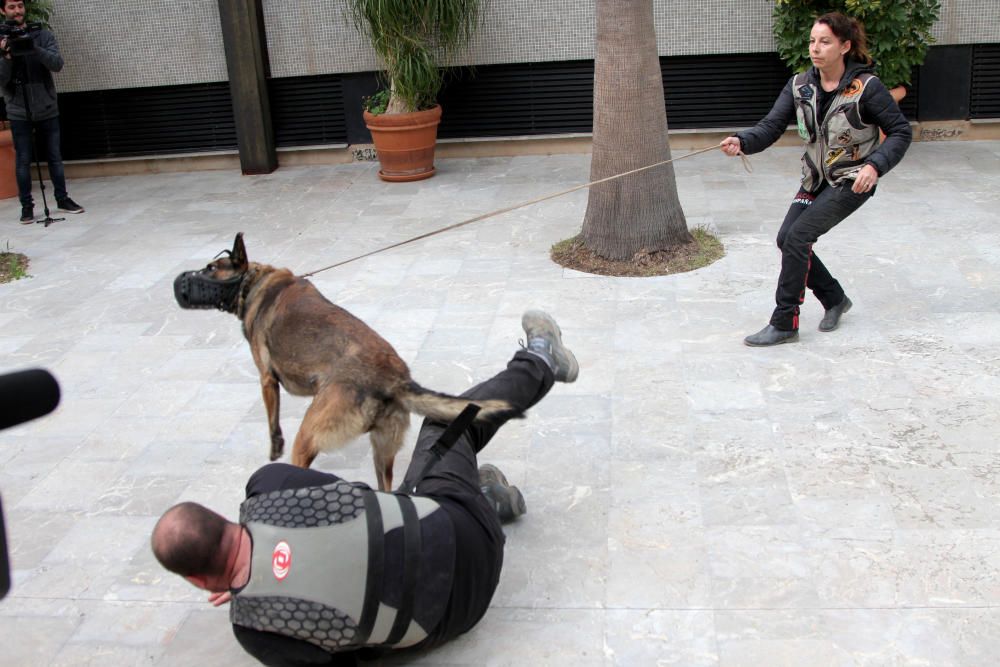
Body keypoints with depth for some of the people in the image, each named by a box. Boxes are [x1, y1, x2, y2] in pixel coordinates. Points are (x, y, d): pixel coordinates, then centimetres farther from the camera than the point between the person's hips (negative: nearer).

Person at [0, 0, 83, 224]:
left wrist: (34, 48, -28)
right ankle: (26, 205, 8)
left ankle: (62, 199, 20)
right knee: (23, 160, 2)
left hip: (47, 108, 1)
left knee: (55, 157, 9)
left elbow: (57, 64, -14)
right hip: (19, 112, -1)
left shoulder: (42, 35, 0)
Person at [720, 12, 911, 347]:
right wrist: (742, 141, -33)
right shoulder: (800, 85, -3)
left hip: (852, 181, -6)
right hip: (816, 178, 7)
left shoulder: (866, 87, -17)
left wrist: (875, 165, -27)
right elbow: (771, 126, -11)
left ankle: (784, 324, -8)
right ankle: (834, 299, 22)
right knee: (786, 239, -1)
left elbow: (901, 131, -11)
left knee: (797, 237, -18)